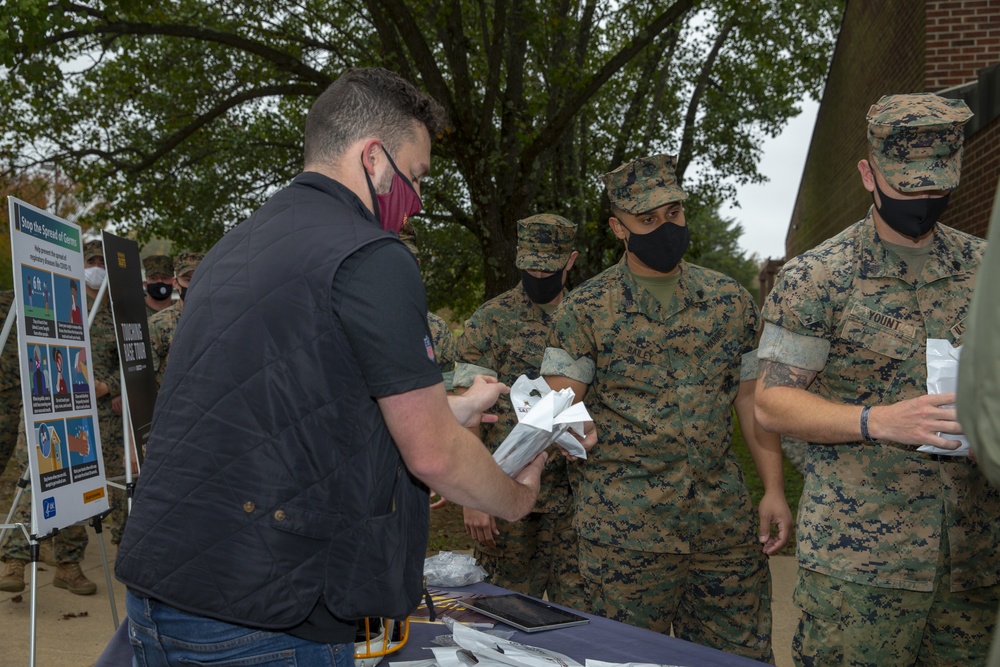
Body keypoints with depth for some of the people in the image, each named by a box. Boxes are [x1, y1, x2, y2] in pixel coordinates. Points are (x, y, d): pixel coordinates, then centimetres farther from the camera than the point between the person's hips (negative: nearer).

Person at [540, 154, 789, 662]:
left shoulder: (730, 300, 8)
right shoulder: (585, 310, -2)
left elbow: (751, 398, 10)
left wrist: (774, 490, 3)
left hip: (725, 519, 3)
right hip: (626, 525, -3)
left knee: (742, 653, 11)